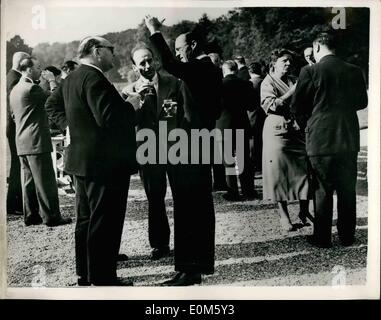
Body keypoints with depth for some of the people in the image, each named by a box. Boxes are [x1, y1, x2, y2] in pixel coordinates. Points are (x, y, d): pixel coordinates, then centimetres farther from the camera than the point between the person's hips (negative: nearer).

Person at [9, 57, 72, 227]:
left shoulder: (14, 90, 15)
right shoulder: (32, 88, -14)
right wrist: (52, 81, 4)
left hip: (21, 143, 9)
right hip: (37, 141, -9)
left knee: (29, 180, 13)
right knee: (45, 181, -4)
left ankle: (30, 215, 18)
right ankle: (51, 216, 0)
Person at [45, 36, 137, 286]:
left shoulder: (71, 79, 12)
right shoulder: (94, 78, -18)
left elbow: (52, 104, 23)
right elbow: (108, 117, -26)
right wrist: (130, 105, -11)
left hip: (82, 159, 10)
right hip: (105, 162, -10)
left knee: (87, 219, 17)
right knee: (105, 222, -2)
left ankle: (86, 274, 29)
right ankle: (103, 278, 7)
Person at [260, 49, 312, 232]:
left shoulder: (293, 81, 16)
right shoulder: (268, 83, -1)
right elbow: (271, 105, -16)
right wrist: (292, 92, -17)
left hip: (296, 131, 5)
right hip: (277, 132, -5)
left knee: (304, 169, 2)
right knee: (280, 173, -2)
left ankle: (304, 211, 17)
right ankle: (284, 216, 10)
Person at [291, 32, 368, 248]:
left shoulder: (310, 72, -10)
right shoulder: (355, 71, 2)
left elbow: (297, 108, -5)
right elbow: (362, 102, 14)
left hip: (321, 139, -3)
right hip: (349, 140, 4)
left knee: (323, 191, 7)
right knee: (347, 190, 13)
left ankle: (323, 238, 15)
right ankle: (347, 236, 23)